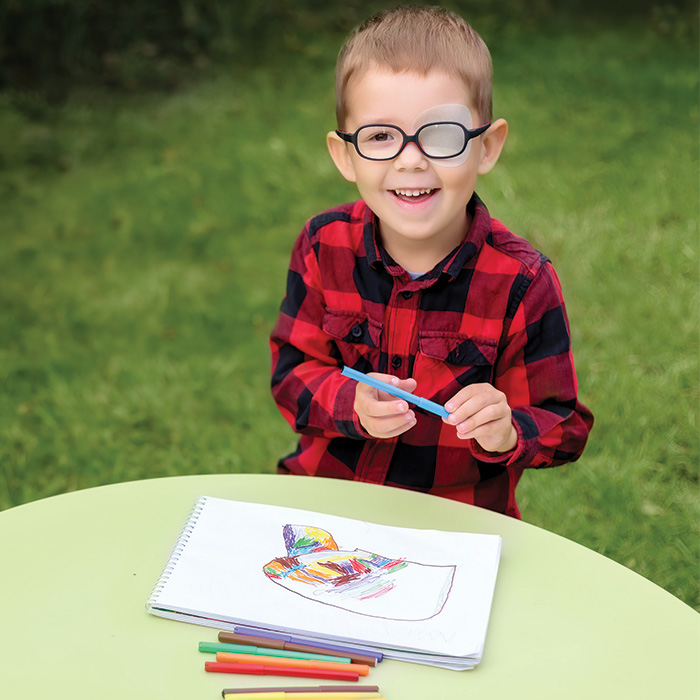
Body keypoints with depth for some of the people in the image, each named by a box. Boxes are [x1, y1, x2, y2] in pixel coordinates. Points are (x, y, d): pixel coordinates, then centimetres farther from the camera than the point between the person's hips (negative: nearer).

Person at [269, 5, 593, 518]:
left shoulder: (522, 281, -15)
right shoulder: (324, 247, -5)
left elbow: (563, 426, -10)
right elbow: (293, 370, 0)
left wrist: (505, 432, -30)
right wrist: (352, 403, -21)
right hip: (328, 487, -1)